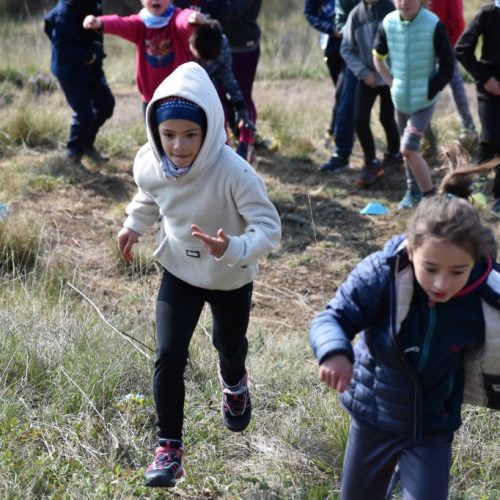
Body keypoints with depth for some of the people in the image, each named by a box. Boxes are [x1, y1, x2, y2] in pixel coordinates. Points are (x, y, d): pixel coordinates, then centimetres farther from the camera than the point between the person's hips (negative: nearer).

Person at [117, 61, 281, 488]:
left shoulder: (233, 172, -36)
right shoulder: (149, 165, -20)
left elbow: (269, 228, -31)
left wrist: (232, 249, -47)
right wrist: (133, 226, -6)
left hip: (231, 279, -2)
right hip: (180, 274, 2)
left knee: (229, 345, 24)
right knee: (168, 357, -10)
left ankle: (234, 385, 62)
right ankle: (169, 445, 9)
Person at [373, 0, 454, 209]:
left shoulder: (434, 25, -17)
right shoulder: (388, 23, -6)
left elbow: (447, 65, -10)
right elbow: (378, 56, 12)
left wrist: (431, 91, -10)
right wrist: (391, 82, 5)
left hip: (423, 100, -5)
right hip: (401, 98, 5)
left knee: (408, 149, -14)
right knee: (408, 149, 17)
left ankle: (430, 195, 2)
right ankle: (413, 191, 35)